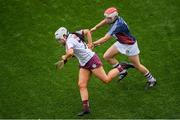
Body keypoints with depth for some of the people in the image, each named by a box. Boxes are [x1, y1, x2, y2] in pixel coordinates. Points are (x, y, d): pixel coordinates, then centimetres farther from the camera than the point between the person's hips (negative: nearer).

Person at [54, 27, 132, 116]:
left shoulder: (69, 41, -21)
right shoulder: (73, 35, 6)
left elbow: (70, 53, -42)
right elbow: (87, 31, 17)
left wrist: (65, 57, -23)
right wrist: (90, 44, 11)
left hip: (92, 60, -10)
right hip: (84, 64, 10)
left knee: (106, 79, 1)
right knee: (81, 85, -1)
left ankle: (121, 68, 21)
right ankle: (86, 108, -2)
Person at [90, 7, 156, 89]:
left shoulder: (118, 25, -38)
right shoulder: (114, 18, -15)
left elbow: (105, 39, -38)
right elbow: (105, 21, 10)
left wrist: (93, 44, -34)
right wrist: (95, 28, 15)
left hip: (130, 45, -8)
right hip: (120, 43, 8)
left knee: (137, 65, 5)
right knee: (106, 56, 6)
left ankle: (151, 80, 27)